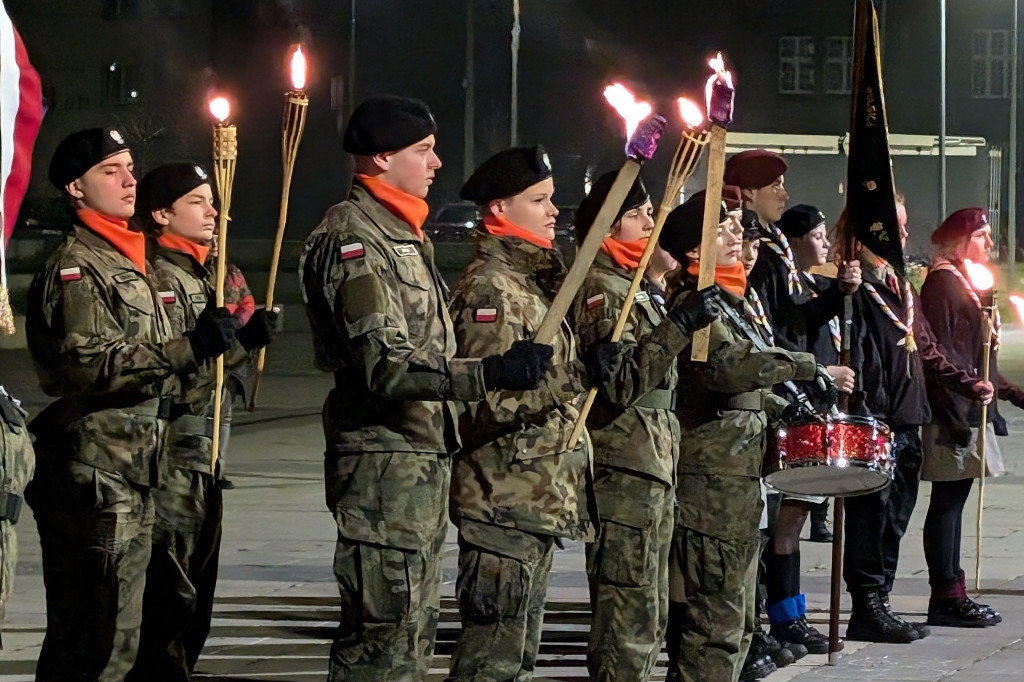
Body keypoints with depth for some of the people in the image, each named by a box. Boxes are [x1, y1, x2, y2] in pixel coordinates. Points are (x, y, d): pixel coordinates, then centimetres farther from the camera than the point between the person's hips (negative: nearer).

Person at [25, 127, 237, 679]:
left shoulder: (128, 260, 22)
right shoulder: (74, 267, -11)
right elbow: (91, 363, -23)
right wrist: (190, 349, -27)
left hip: (131, 471, 10)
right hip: (92, 473, -10)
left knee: (116, 637, 13)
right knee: (97, 635, -12)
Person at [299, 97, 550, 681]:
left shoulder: (406, 234, 19)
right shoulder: (353, 238, -14)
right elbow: (384, 366, -24)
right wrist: (490, 374, -32)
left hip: (426, 459, 10)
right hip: (383, 463, -10)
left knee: (415, 629, 13)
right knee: (387, 630, -11)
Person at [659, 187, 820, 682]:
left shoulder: (727, 302, 20)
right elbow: (730, 364, -31)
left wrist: (786, 408, 22)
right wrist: (807, 366, -26)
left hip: (735, 481, 11)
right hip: (712, 483, -11)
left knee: (734, 615, 15)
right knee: (716, 618, -11)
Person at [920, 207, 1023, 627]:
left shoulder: (965, 282, 21)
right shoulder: (942, 282, -11)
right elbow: (939, 351, -18)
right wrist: (955, 414, -22)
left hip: (972, 410, 10)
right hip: (954, 411, -10)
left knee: (953, 500, 11)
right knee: (948, 501, -7)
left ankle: (951, 594, 14)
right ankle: (946, 598, -6)